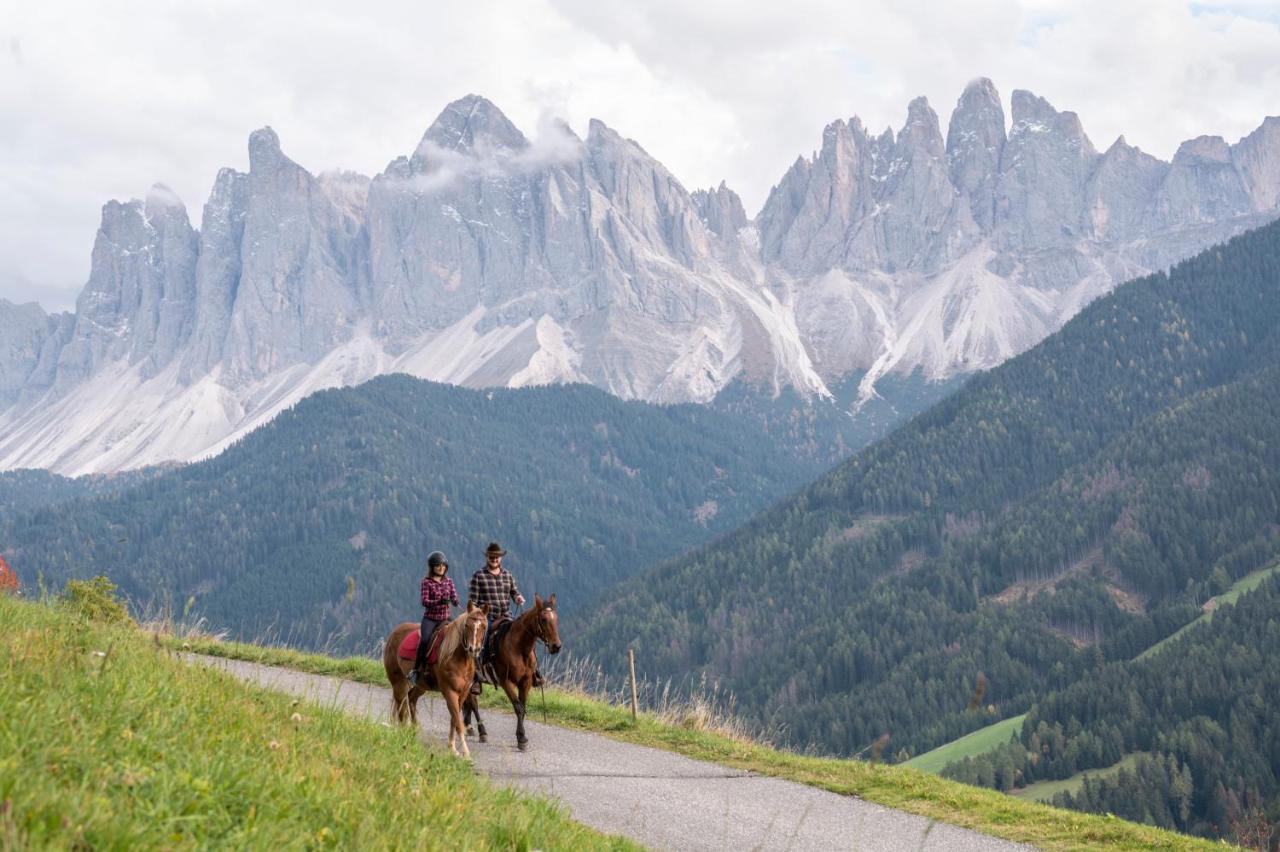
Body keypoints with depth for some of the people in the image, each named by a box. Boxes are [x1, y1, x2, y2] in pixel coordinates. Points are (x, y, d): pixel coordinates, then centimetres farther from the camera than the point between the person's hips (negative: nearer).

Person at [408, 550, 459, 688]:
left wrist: (455, 602, -21)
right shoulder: (427, 582, -2)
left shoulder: (448, 582, 10)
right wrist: (439, 601, -29)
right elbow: (425, 601, -12)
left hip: (445, 619, 4)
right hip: (430, 618, -4)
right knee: (425, 640, -28)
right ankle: (416, 670, -20)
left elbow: (454, 598, 4)